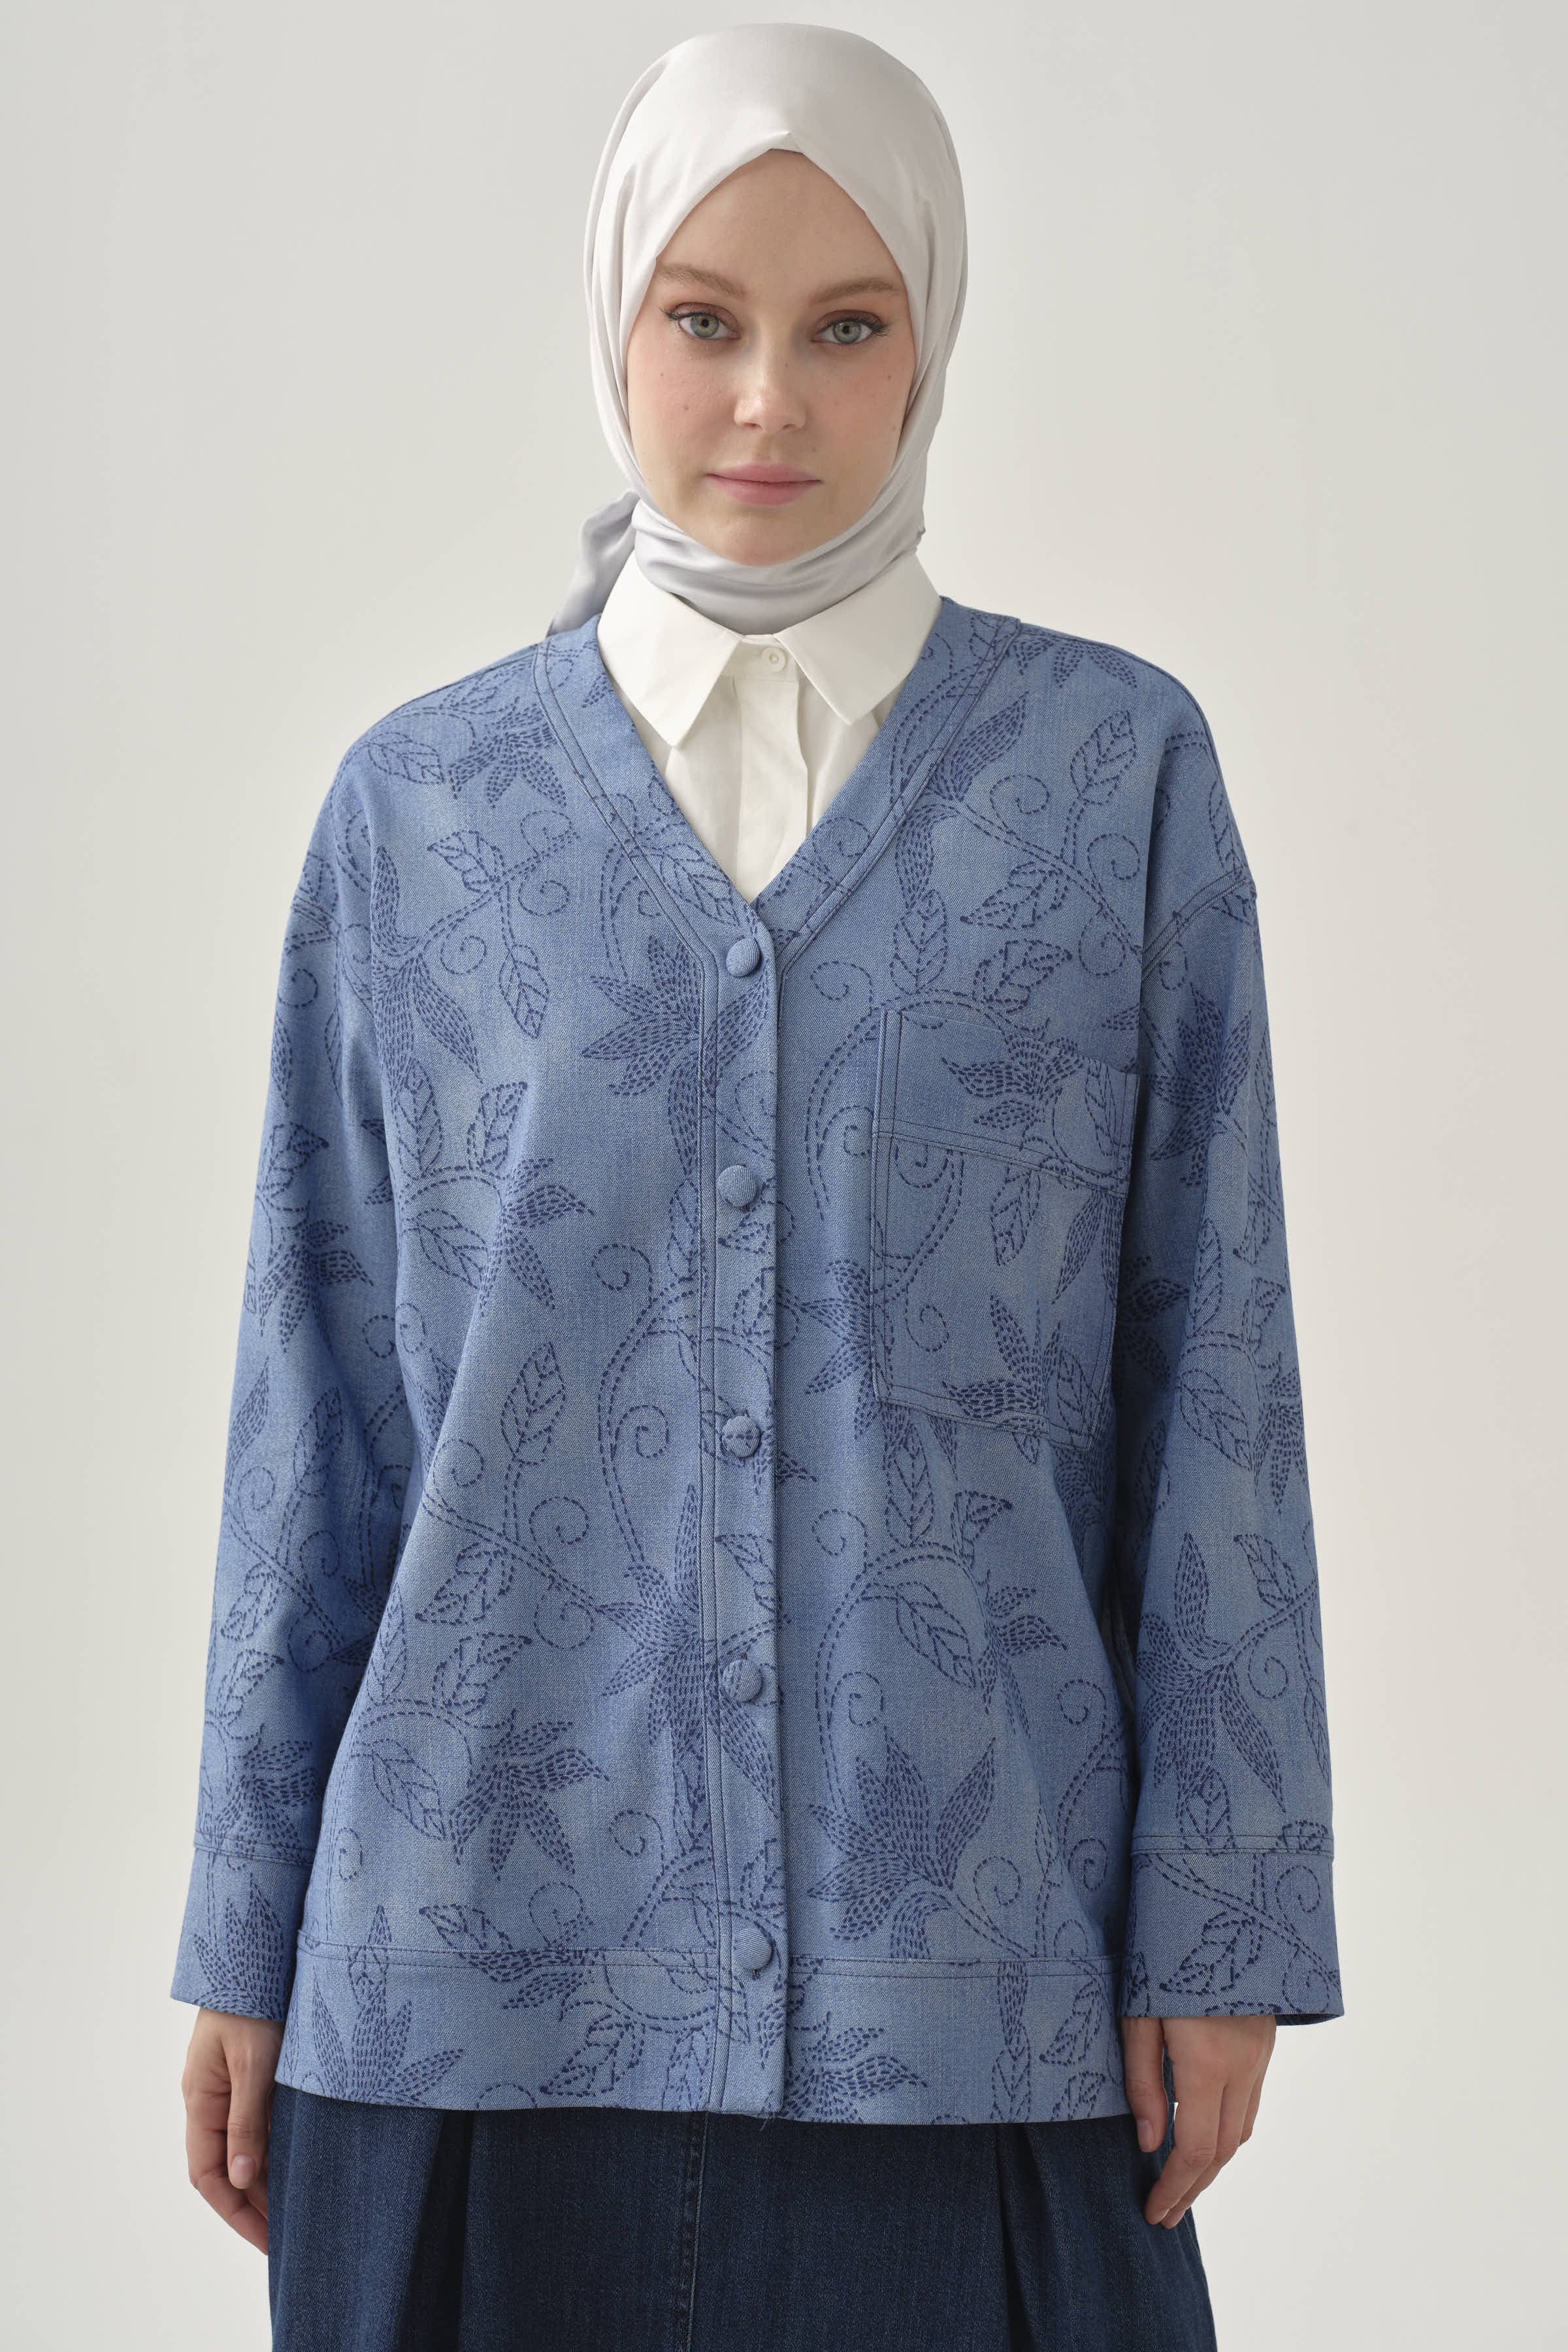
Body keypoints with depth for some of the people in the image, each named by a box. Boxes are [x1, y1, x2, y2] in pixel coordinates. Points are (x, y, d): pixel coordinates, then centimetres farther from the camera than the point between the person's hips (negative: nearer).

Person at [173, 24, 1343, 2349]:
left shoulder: (1117, 765, 1)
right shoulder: (420, 804, 4)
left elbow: (1210, 1362, 1)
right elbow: (324, 1400, 6)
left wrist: (1224, 1918, -2)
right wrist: (247, 1936, 7)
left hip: (963, 1964, 0)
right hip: (500, 1948, 1)